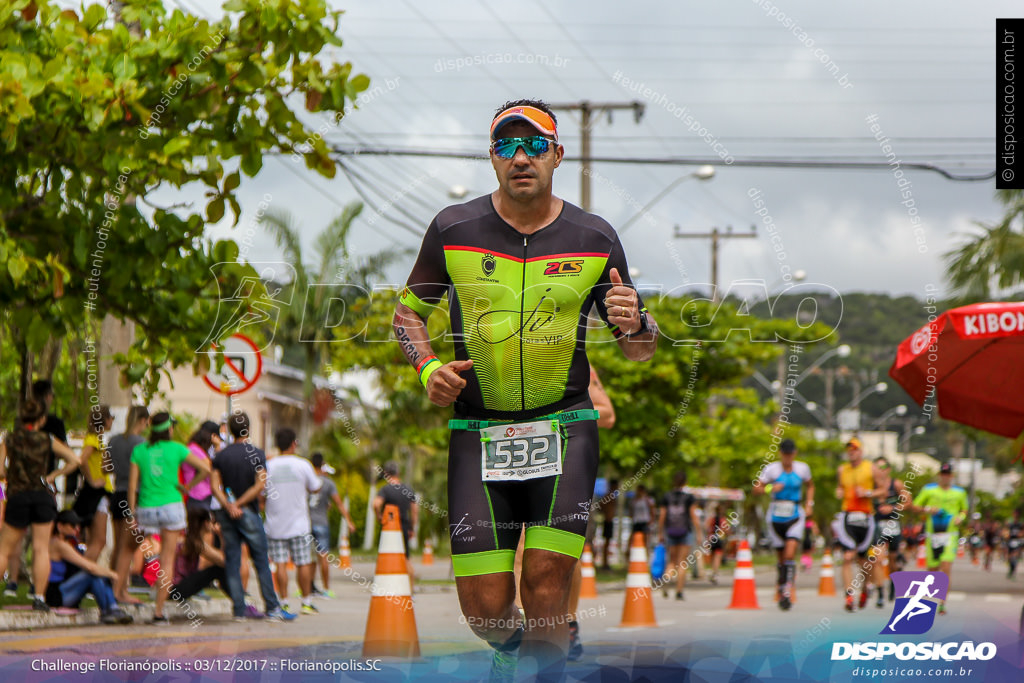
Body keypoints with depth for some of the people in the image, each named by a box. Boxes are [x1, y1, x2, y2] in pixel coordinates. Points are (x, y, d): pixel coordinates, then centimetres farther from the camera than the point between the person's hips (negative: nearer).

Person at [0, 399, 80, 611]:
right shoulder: (47, 440, 3)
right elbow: (74, 460, -1)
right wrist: (52, 476, 6)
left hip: (17, 498, 0)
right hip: (43, 496, 0)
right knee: (41, 548, 0)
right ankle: (39, 597, -6)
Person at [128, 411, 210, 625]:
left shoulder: (139, 451, 4)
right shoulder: (176, 449, -1)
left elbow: (132, 485, 1)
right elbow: (206, 469, -3)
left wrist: (132, 513, 6)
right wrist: (187, 487, 9)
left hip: (146, 509, 2)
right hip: (171, 506, -2)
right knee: (167, 560, 2)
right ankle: (159, 611, -1)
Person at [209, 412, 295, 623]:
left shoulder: (221, 455, 4)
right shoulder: (257, 454, -5)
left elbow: (215, 486, -6)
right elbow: (260, 485, -15)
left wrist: (229, 506, -15)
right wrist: (239, 504, -12)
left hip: (226, 513, 3)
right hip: (248, 512, -3)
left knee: (232, 562, 5)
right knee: (261, 562, 3)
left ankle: (239, 609, 2)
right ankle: (272, 608, 3)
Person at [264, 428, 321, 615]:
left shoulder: (268, 466, -3)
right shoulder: (303, 465, -6)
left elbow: (260, 493, -1)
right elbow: (315, 488, 5)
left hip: (275, 525, 1)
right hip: (299, 524, -1)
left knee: (280, 564, 0)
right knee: (303, 564, 6)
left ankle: (284, 602, -2)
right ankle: (307, 602, 11)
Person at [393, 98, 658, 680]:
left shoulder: (594, 238, 1)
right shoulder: (454, 229, 0)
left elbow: (641, 349, 8)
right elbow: (409, 311, 15)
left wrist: (635, 326, -16)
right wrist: (428, 369, -5)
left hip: (564, 425, 0)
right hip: (478, 430, 0)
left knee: (547, 579, -16)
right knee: (485, 606, -5)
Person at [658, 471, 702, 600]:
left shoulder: (667, 497, 3)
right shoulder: (689, 497, -4)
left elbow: (662, 517, 4)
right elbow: (694, 516, -7)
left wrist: (660, 533, 13)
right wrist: (699, 534, -3)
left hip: (670, 532, 2)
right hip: (685, 531, -2)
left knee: (672, 562, 14)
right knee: (682, 563, 4)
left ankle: (665, 581, -13)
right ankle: (679, 592, 1)